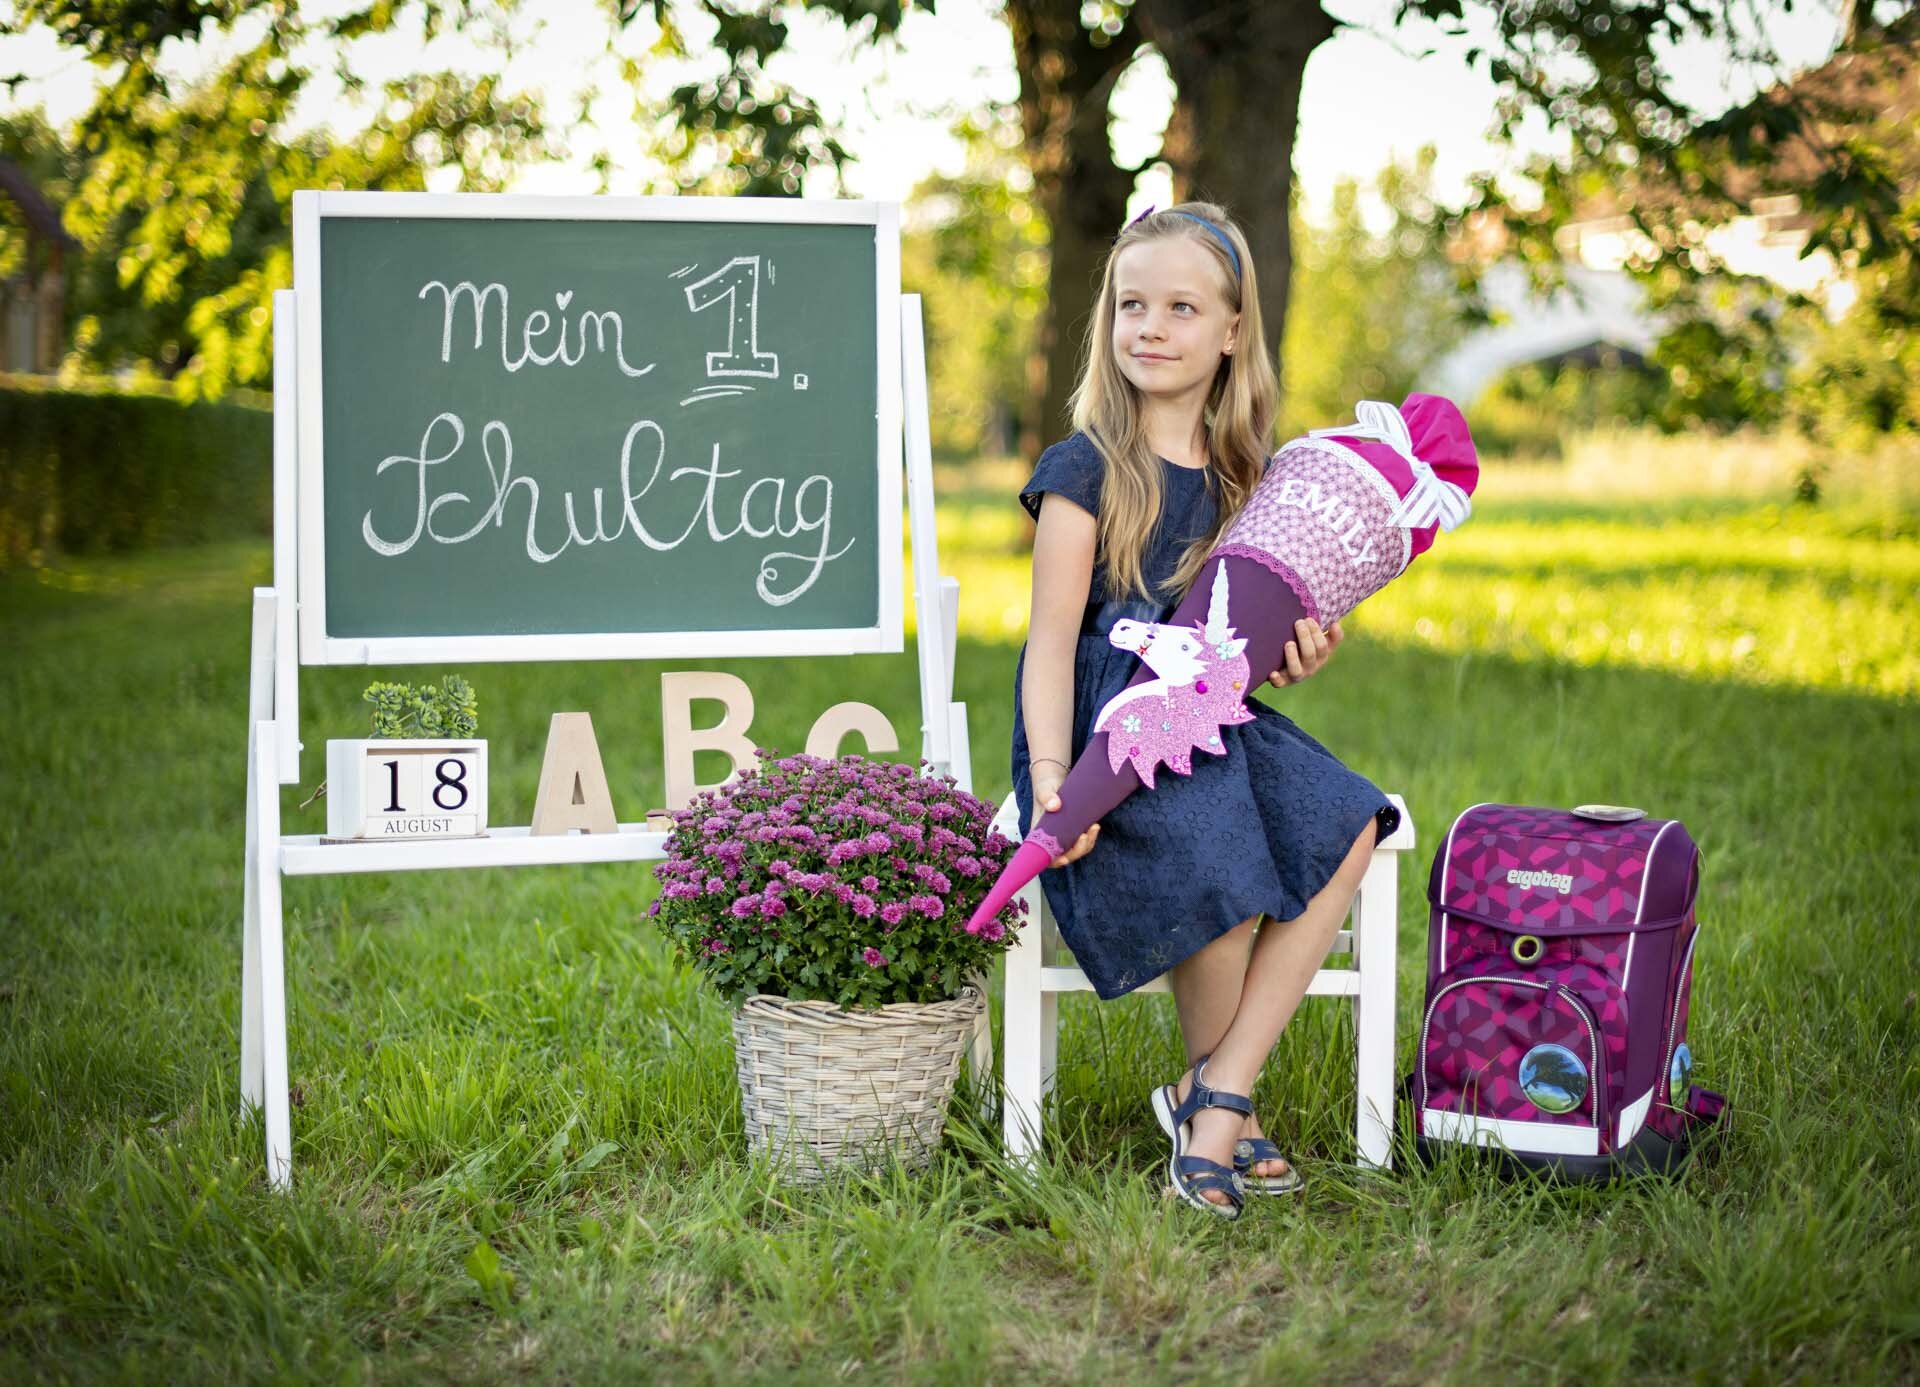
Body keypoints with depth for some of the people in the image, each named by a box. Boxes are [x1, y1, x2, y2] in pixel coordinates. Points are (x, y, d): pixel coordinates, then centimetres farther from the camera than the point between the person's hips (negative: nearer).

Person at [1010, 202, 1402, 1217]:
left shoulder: (1240, 479, 13)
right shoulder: (1086, 470, -4)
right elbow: (1052, 645, -9)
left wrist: (1289, 661, -3)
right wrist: (1052, 777, -22)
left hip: (1207, 719, 6)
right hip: (1105, 730, -6)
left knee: (1347, 829, -20)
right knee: (1217, 864, -32)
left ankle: (1214, 1097, -16)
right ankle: (1227, 1097, -4)